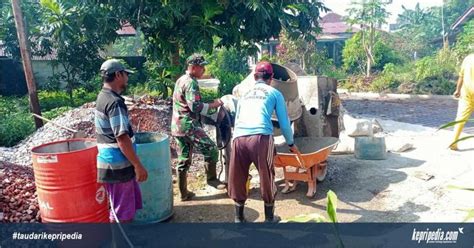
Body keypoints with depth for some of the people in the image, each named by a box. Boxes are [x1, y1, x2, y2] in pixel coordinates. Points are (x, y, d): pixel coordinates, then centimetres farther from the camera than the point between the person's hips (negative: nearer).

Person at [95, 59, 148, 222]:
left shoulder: (103, 97, 11)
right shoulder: (115, 102, -20)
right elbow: (122, 138, -25)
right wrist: (138, 165, -19)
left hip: (112, 163, 10)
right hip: (117, 166, -10)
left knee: (131, 205, 21)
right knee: (122, 213, 3)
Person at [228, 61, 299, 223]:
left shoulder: (244, 94, 29)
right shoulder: (275, 93, 18)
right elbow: (284, 123, 17)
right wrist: (291, 143, 33)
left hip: (238, 138, 4)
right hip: (261, 138, -3)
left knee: (237, 180, 17)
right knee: (267, 180, 13)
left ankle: (239, 218, 28)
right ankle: (269, 218, 27)